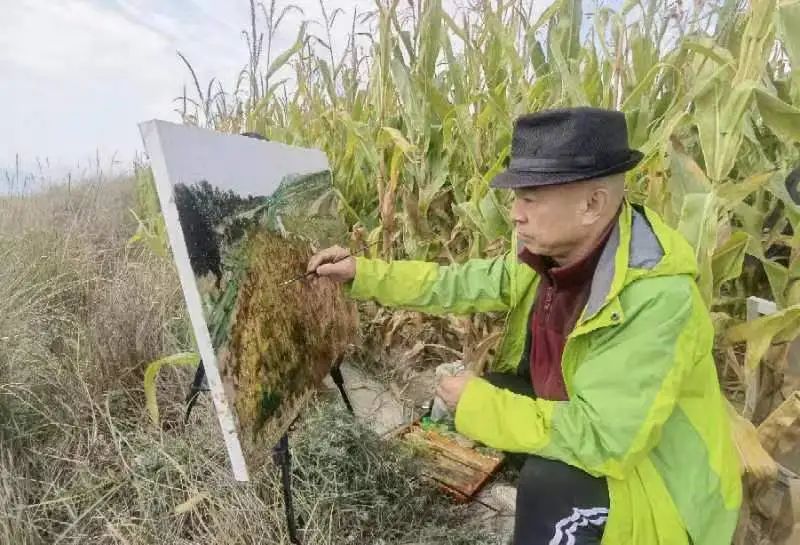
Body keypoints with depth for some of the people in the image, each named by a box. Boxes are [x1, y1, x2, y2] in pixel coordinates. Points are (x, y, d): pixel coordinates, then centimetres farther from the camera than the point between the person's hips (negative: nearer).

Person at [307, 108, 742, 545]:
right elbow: (465, 283, -4)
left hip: (658, 474, -7)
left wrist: (477, 405, -27)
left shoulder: (657, 298, -35)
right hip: (576, 414, 7)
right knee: (491, 390, -1)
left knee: (547, 481, -31)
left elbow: (601, 438, -36)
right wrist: (362, 273, -8)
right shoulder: (554, 254, -11)